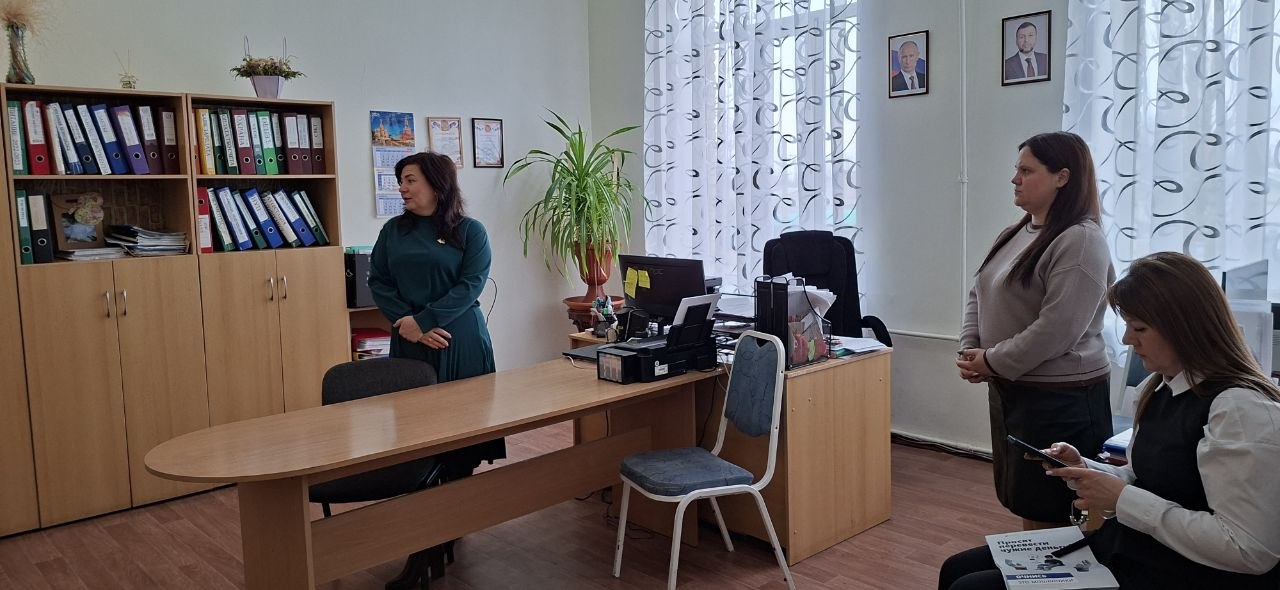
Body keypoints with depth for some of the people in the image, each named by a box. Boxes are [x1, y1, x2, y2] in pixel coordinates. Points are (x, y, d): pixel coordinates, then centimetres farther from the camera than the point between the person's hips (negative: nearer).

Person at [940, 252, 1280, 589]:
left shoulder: (1242, 409, -20)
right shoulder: (1160, 390, 9)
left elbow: (1252, 550, -24)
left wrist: (1122, 498, -21)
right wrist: (1082, 469, -2)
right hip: (1120, 550, 9)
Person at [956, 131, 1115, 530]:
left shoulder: (1080, 241, -16)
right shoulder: (1015, 234, 12)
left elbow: (1056, 330, -23)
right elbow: (979, 296, 16)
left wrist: (992, 362, -14)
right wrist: (970, 351, 0)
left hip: (1061, 398, -9)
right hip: (1008, 390, 9)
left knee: (1048, 516, 0)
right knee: (1023, 504, 18)